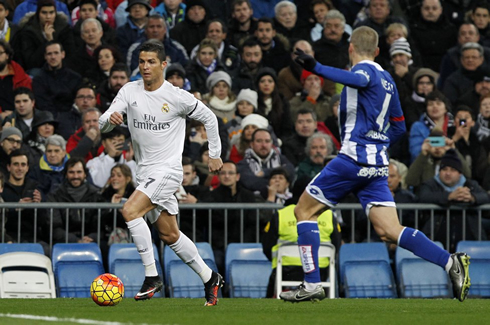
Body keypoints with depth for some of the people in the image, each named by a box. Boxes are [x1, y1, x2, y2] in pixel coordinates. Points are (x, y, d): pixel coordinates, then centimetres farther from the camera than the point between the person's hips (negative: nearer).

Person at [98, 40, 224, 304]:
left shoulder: (178, 97, -10)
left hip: (168, 170, -6)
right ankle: (209, 278, 27)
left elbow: (209, 118, 5)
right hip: (145, 172, 6)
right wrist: (110, 119, -29)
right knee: (169, 235, 12)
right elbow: (103, 124, -5)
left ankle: (152, 276, -19)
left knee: (130, 211, -25)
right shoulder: (130, 91, 2)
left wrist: (215, 154, 8)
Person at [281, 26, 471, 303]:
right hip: (378, 164, 8)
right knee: (390, 232, 1)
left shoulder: (365, 69, -5)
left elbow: (357, 80, -32)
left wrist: (317, 68, -42)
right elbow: (399, 127, 25)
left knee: (304, 211, 5)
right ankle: (451, 262, -15)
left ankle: (312, 285, -1)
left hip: (354, 156, -8)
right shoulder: (387, 79, 20)